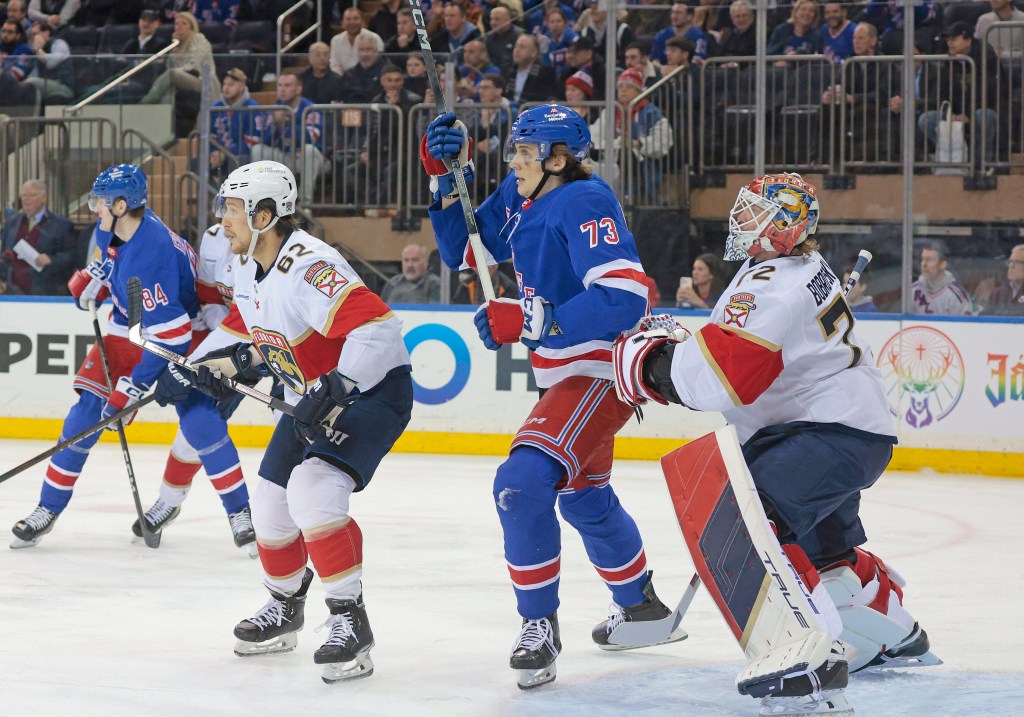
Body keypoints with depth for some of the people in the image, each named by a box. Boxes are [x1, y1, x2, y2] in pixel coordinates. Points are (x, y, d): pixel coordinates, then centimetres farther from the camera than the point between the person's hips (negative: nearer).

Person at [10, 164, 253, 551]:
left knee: (199, 420, -19)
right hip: (128, 328, 7)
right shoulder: (113, 228, -12)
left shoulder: (151, 255, -37)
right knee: (87, 411, 0)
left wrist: (133, 388, -35)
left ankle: (240, 512, -5)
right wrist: (93, 277, -1)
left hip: (177, 331, -7)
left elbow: (170, 336, -38)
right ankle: (48, 509, 7)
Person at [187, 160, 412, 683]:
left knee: (313, 491, -28)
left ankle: (350, 620, -18)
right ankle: (284, 609, 37)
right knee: (271, 504, 12)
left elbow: (376, 329, -38)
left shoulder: (307, 267, -29)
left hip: (373, 386, -10)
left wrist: (334, 392, -39)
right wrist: (230, 362, 8)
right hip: (310, 397, 10)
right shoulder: (247, 266, 2)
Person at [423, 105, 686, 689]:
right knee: (584, 498, 26)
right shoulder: (519, 200, 5)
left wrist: (526, 321, -30)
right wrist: (444, 177, 1)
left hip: (604, 371, -11)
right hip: (568, 373, 11)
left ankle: (540, 626, -11)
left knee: (523, 482, -23)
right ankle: (642, 607, 47)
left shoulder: (584, 203, -22)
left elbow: (625, 296, -31)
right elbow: (464, 251, 15)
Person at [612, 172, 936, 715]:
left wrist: (653, 365, -19)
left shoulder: (775, 286, -24)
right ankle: (896, 634, 55)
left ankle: (811, 665, -31)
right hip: (847, 425, 11)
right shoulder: (802, 266, 10)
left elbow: (721, 373, -32)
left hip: (837, 432, -11)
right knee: (824, 549, 30)